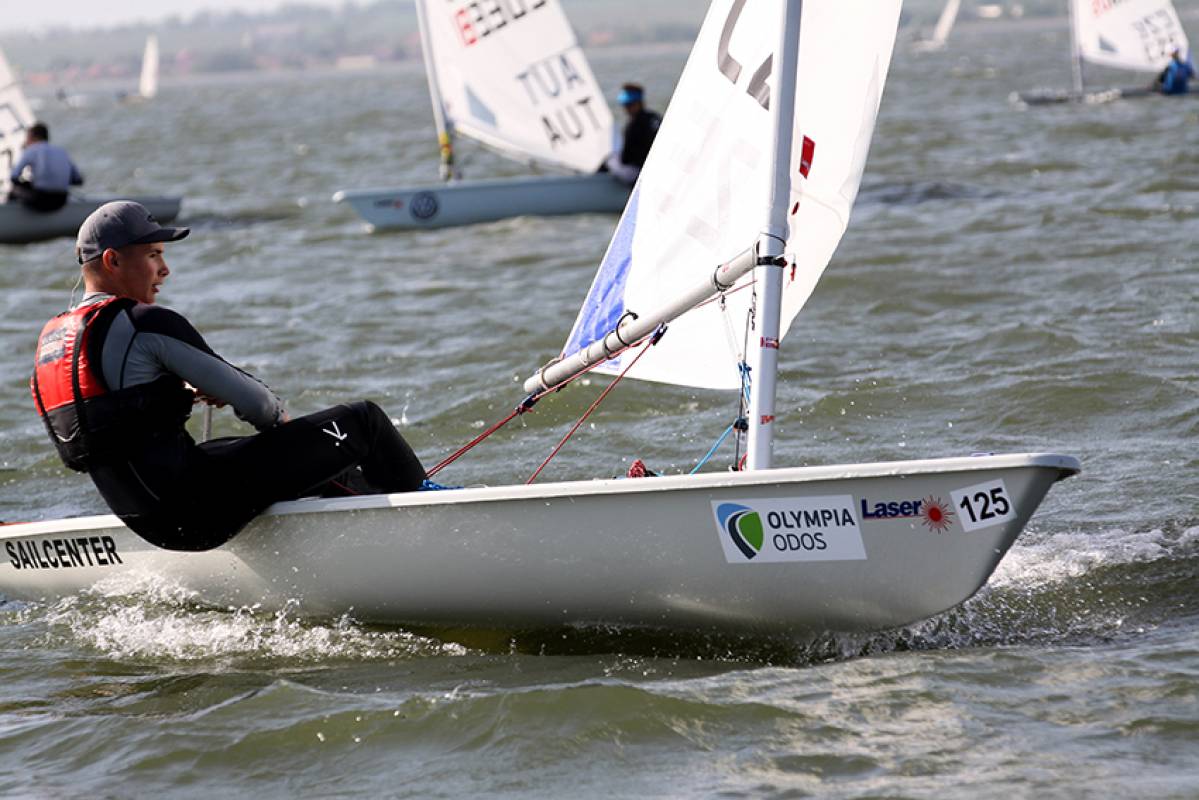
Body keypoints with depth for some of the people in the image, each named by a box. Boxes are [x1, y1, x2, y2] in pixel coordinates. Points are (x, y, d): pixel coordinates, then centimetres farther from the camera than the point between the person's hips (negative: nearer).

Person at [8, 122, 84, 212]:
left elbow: (13, 177, -5)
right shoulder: (62, 152, 15)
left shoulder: (30, 151, 1)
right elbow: (79, 180, 16)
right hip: (59, 202, 5)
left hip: (39, 200, -5)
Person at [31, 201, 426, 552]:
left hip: (148, 522, 10)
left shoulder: (50, 338, 11)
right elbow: (240, 393, -11)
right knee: (362, 422, 0)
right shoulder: (145, 323, -16)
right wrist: (279, 419, 10)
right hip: (199, 510, -10)